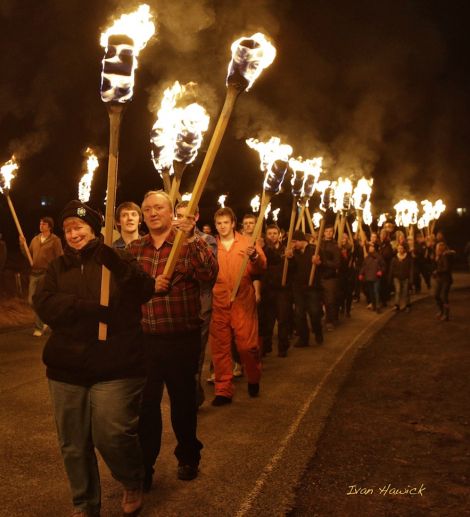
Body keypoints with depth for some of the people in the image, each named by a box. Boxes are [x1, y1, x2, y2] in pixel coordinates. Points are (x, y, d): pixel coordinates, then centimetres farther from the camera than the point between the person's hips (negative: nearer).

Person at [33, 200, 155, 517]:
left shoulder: (117, 261, 2)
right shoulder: (58, 268, 11)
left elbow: (145, 290, -16)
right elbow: (43, 304, -5)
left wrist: (114, 261, -32)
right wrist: (88, 307, -20)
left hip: (115, 369, -4)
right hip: (66, 369, 4)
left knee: (112, 436, -10)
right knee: (74, 445, 9)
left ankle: (134, 483, 21)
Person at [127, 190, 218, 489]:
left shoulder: (191, 243, -5)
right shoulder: (134, 249, 7)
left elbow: (210, 275, -23)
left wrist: (190, 238, -35)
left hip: (182, 339, -2)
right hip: (144, 338, 3)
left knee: (183, 399, 13)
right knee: (145, 403, 8)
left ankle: (188, 457, 35)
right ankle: (144, 466, 22)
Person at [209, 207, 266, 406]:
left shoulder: (247, 242, 5)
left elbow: (261, 268, -4)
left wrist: (255, 256, -24)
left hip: (243, 302, -1)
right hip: (218, 303, 2)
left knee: (248, 345, 0)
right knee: (219, 347, 4)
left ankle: (253, 379, 26)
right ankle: (223, 390, 14)